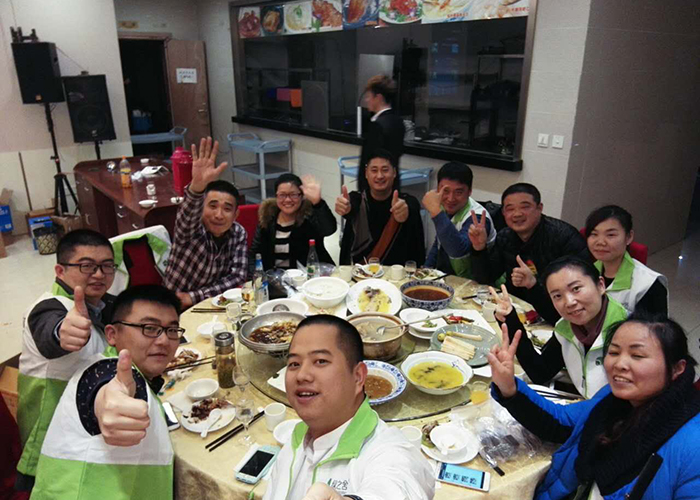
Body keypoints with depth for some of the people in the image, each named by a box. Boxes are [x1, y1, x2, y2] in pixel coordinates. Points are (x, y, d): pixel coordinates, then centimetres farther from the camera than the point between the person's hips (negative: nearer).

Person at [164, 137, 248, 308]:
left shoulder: (238, 233, -5)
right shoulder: (191, 229, -17)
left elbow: (238, 276, -9)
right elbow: (187, 217, -39)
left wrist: (193, 297, -16)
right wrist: (197, 186, -58)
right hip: (175, 308, -3)